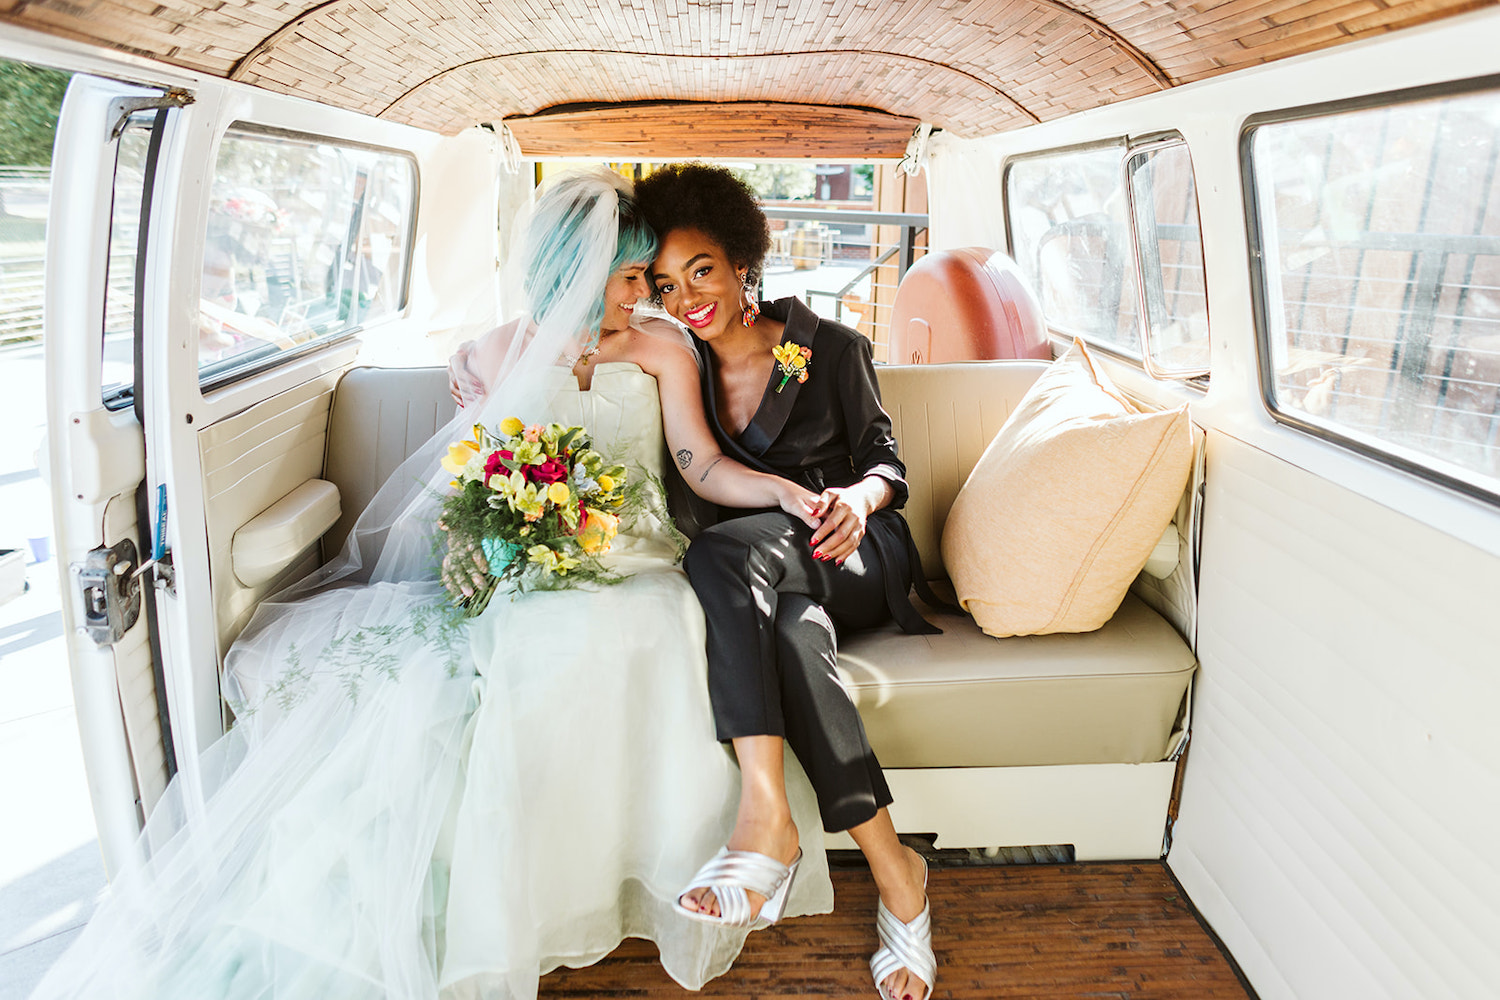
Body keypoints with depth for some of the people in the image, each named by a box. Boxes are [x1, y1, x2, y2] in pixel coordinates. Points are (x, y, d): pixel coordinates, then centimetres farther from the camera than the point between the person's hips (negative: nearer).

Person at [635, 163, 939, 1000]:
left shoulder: (831, 349, -1)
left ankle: (767, 818, -35)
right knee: (794, 630, -36)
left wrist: (860, 496, -23)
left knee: (724, 551, -35)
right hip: (764, 573, 3)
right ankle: (893, 868, -32)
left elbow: (886, 459, 1)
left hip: (857, 559, -3)